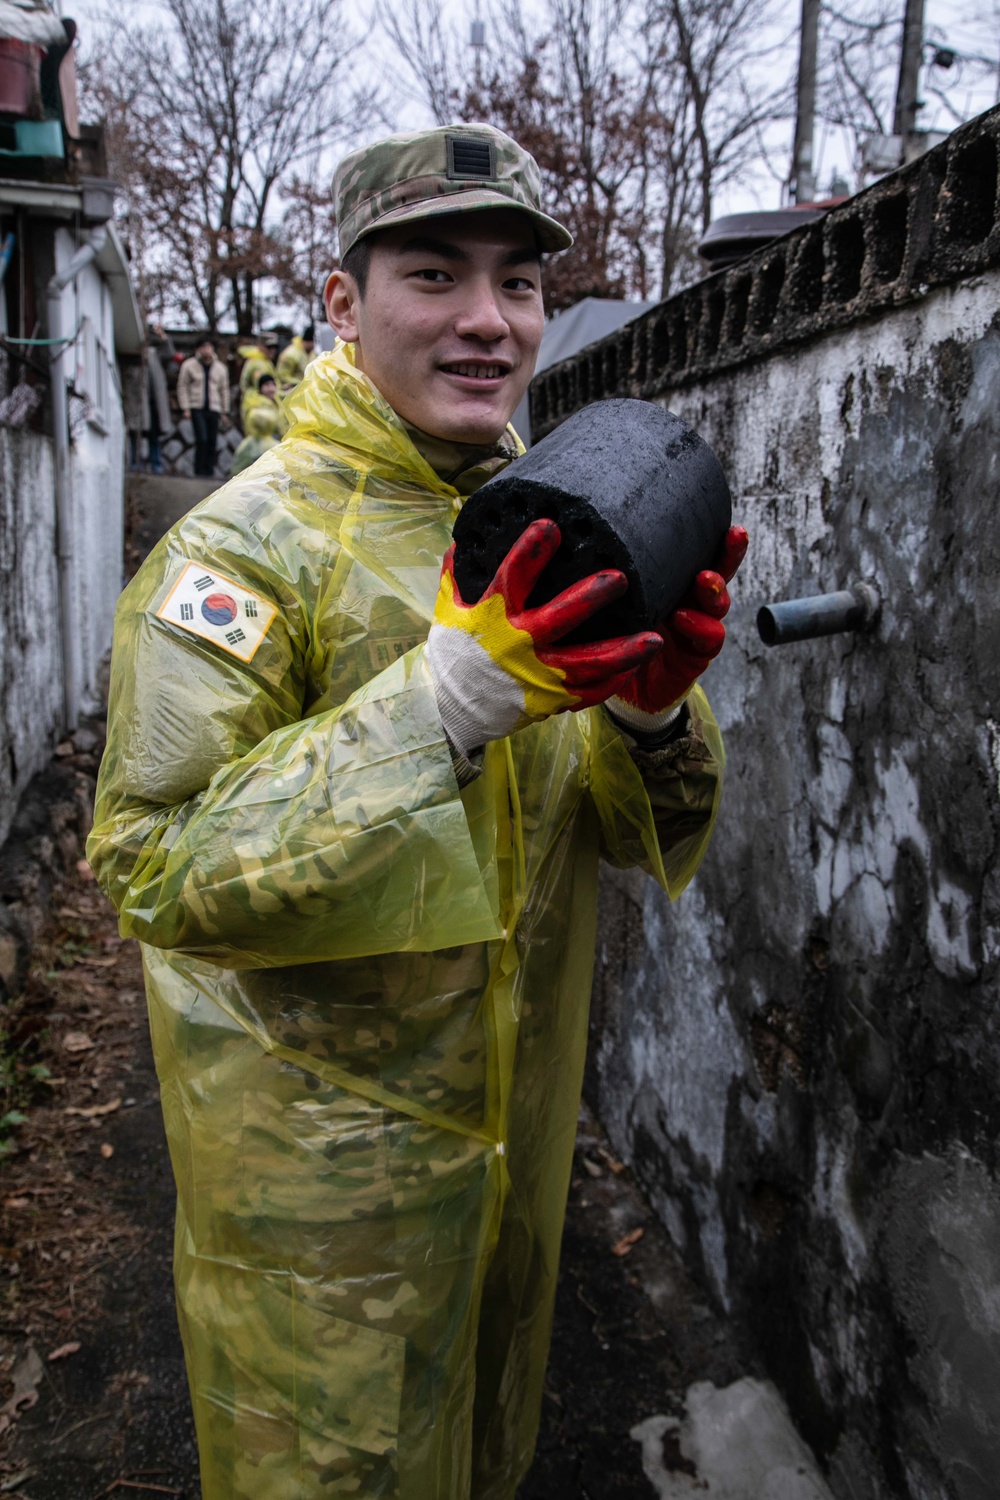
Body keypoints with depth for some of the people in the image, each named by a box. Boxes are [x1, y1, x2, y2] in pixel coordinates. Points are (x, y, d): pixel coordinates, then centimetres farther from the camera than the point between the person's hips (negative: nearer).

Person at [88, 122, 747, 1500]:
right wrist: (446, 698, -37)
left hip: (515, 1124, 6)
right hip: (320, 1163, -6)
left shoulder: (549, 545, 2)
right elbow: (154, 872, -27)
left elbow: (654, 833, 0)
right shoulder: (249, 542, -18)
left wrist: (651, 714, -23)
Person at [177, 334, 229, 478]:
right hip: (197, 408, -3)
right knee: (202, 439, -13)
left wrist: (225, 412, 13)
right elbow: (182, 387, 3)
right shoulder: (189, 365, 1)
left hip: (213, 409, 3)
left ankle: (209, 470, 9)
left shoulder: (220, 368, 10)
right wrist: (185, 408, -4)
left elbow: (224, 390, 16)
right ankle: (200, 471, -5)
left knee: (212, 441, 0)